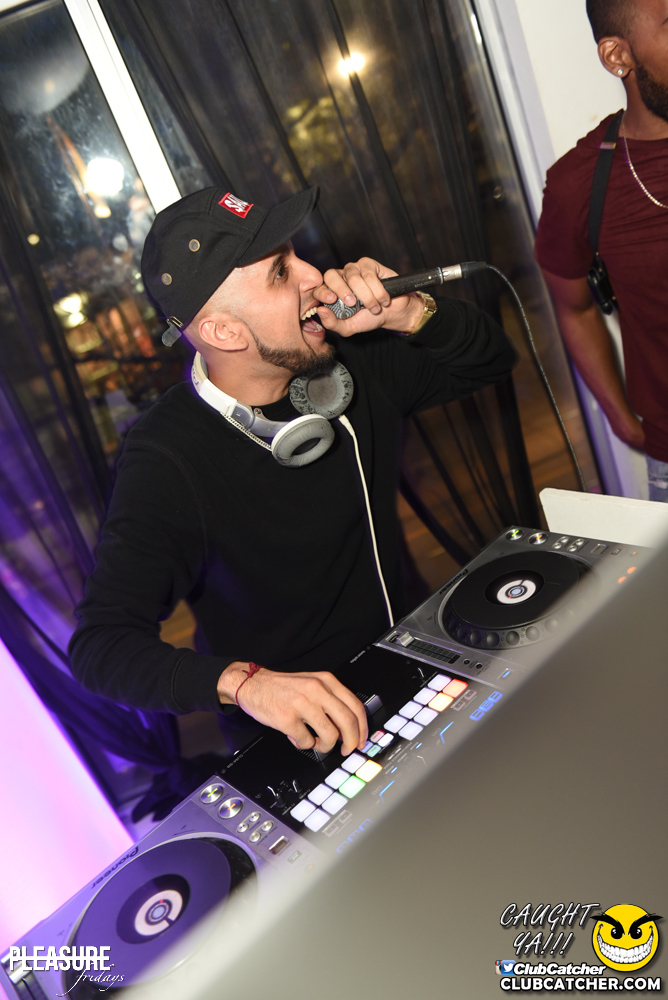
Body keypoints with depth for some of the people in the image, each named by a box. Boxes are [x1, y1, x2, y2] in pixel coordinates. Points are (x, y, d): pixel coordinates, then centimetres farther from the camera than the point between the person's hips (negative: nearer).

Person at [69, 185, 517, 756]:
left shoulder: (349, 365, -4)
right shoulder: (168, 463, -22)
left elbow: (490, 359, 6)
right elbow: (102, 643, -25)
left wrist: (409, 314, -15)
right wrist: (245, 682, -43)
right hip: (291, 732, -5)